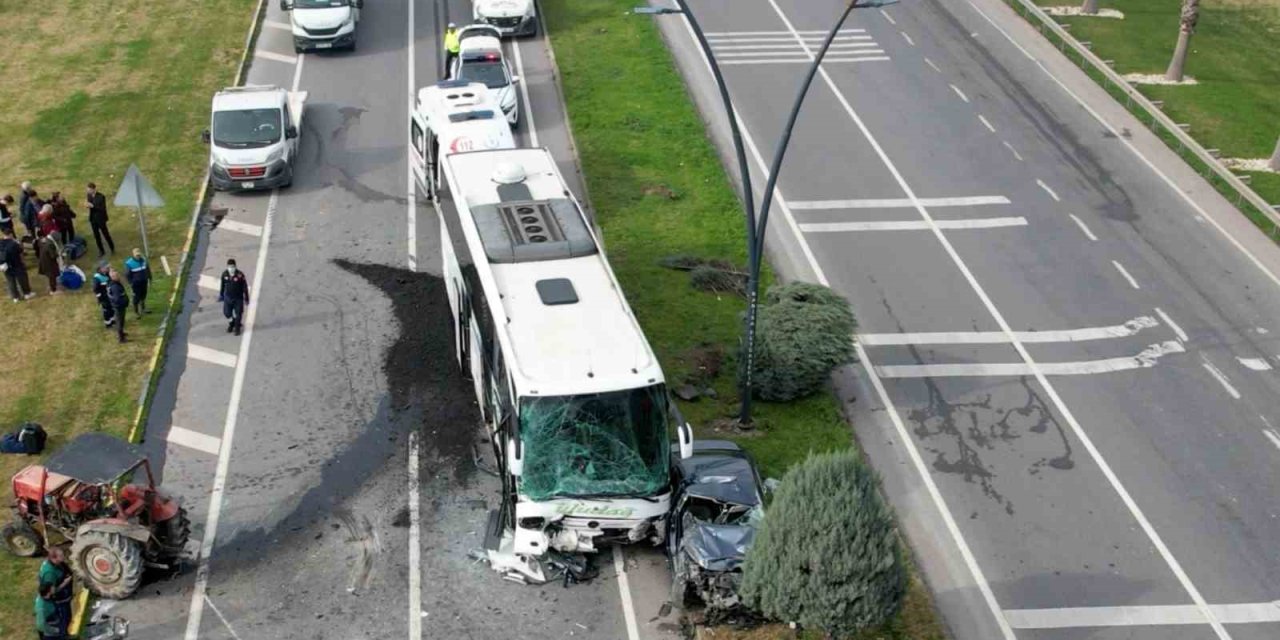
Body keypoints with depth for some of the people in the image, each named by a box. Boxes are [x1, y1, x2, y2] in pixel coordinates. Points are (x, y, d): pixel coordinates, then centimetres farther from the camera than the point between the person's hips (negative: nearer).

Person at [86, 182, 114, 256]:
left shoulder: (101, 197, -18)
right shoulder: (89, 196, -2)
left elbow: (103, 209, -19)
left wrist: (93, 206, -28)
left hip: (100, 219, -5)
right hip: (93, 218, 5)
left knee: (105, 234, 7)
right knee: (96, 236, 11)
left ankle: (112, 249, 26)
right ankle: (101, 251, 23)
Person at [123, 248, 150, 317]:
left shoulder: (143, 259, -8)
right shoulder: (129, 263, -21)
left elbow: (148, 269, 6)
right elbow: (127, 274, -13)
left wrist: (149, 278, 11)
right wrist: (130, 283, -11)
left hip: (144, 281, 5)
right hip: (135, 283, -5)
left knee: (143, 295, 21)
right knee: (137, 297, 1)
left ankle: (143, 308, 41)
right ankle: (136, 312, 16)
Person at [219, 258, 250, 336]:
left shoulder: (240, 275, -21)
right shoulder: (224, 274, -10)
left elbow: (245, 287, -11)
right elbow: (222, 286, 6)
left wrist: (246, 298, -5)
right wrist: (221, 295, 14)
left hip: (238, 298, -3)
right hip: (228, 298, 3)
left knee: (238, 314, 10)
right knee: (227, 313, 11)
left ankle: (237, 328, 34)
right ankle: (233, 322, 43)